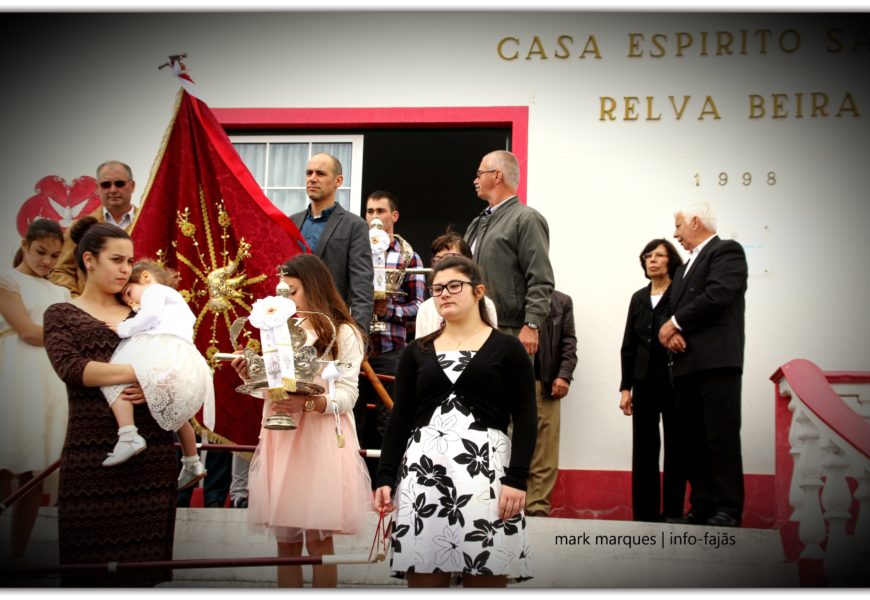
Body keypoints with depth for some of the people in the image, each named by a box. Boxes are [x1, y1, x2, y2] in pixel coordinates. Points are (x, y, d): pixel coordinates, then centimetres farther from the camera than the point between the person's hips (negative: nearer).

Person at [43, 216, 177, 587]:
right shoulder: (62, 316, 8)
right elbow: (70, 368, -10)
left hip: (152, 447, 3)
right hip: (92, 453, -2)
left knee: (144, 555, 0)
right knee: (91, 561, -1)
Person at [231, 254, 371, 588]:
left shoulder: (342, 334, 1)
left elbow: (347, 395, -9)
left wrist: (308, 404, -24)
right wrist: (252, 378, -1)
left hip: (321, 441, -5)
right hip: (280, 438, 5)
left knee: (318, 540, -3)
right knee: (285, 541, 6)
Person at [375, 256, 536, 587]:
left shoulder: (506, 348, 6)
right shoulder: (417, 351, 14)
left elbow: (525, 418, 0)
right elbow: (399, 418, 12)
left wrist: (517, 478, -11)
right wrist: (385, 476, 2)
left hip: (484, 468, -2)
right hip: (422, 469, 3)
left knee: (487, 575, -3)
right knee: (423, 576, 1)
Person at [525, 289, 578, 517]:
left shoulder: (561, 302, 15)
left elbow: (569, 341, 9)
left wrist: (564, 375, -4)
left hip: (547, 385, 2)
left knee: (545, 456, -1)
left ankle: (538, 508, 1)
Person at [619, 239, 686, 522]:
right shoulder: (639, 298, 14)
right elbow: (628, 346, 13)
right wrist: (625, 387, 9)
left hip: (675, 380, -5)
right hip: (645, 382, 5)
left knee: (674, 448, 1)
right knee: (643, 449, 3)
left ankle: (672, 513, 5)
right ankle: (645, 514, 7)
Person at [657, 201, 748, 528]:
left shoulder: (727, 251, 1)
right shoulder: (685, 267, 27)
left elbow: (717, 295, -14)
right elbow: (675, 310, 20)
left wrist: (675, 324, -6)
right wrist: (671, 334, -3)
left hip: (717, 359, -8)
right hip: (687, 363, 8)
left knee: (721, 436, -10)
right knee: (693, 440, 5)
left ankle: (728, 510, -9)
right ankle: (702, 507, 7)